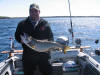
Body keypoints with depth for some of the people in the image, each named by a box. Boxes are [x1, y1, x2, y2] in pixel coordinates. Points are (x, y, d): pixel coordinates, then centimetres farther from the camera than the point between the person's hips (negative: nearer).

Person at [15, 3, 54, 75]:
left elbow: (51, 37, 4)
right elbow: (17, 36, 8)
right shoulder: (22, 24, 4)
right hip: (28, 56, 1)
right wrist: (22, 40, -12)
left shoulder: (45, 23, 3)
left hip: (43, 55, 0)